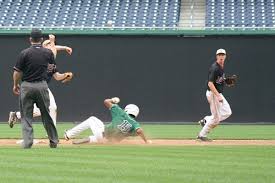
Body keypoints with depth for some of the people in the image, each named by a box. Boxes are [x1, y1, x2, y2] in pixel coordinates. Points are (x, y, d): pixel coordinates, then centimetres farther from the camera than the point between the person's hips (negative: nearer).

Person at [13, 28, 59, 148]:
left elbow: (17, 71, -7)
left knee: (26, 116, 4)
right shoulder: (48, 53, 0)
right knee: (46, 114, 13)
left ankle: (27, 143, -3)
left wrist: (15, 85, 7)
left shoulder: (25, 53, -8)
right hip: (42, 86, 2)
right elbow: (53, 69, 13)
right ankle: (53, 141, 20)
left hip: (26, 86, -2)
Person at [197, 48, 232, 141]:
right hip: (213, 94, -9)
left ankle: (206, 120, 16)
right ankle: (202, 135, 6)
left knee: (227, 112, 9)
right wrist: (218, 96, -31)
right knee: (216, 117, -5)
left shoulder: (222, 66, 9)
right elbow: (210, 84, -27)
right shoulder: (214, 68, -21)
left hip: (218, 93, 9)